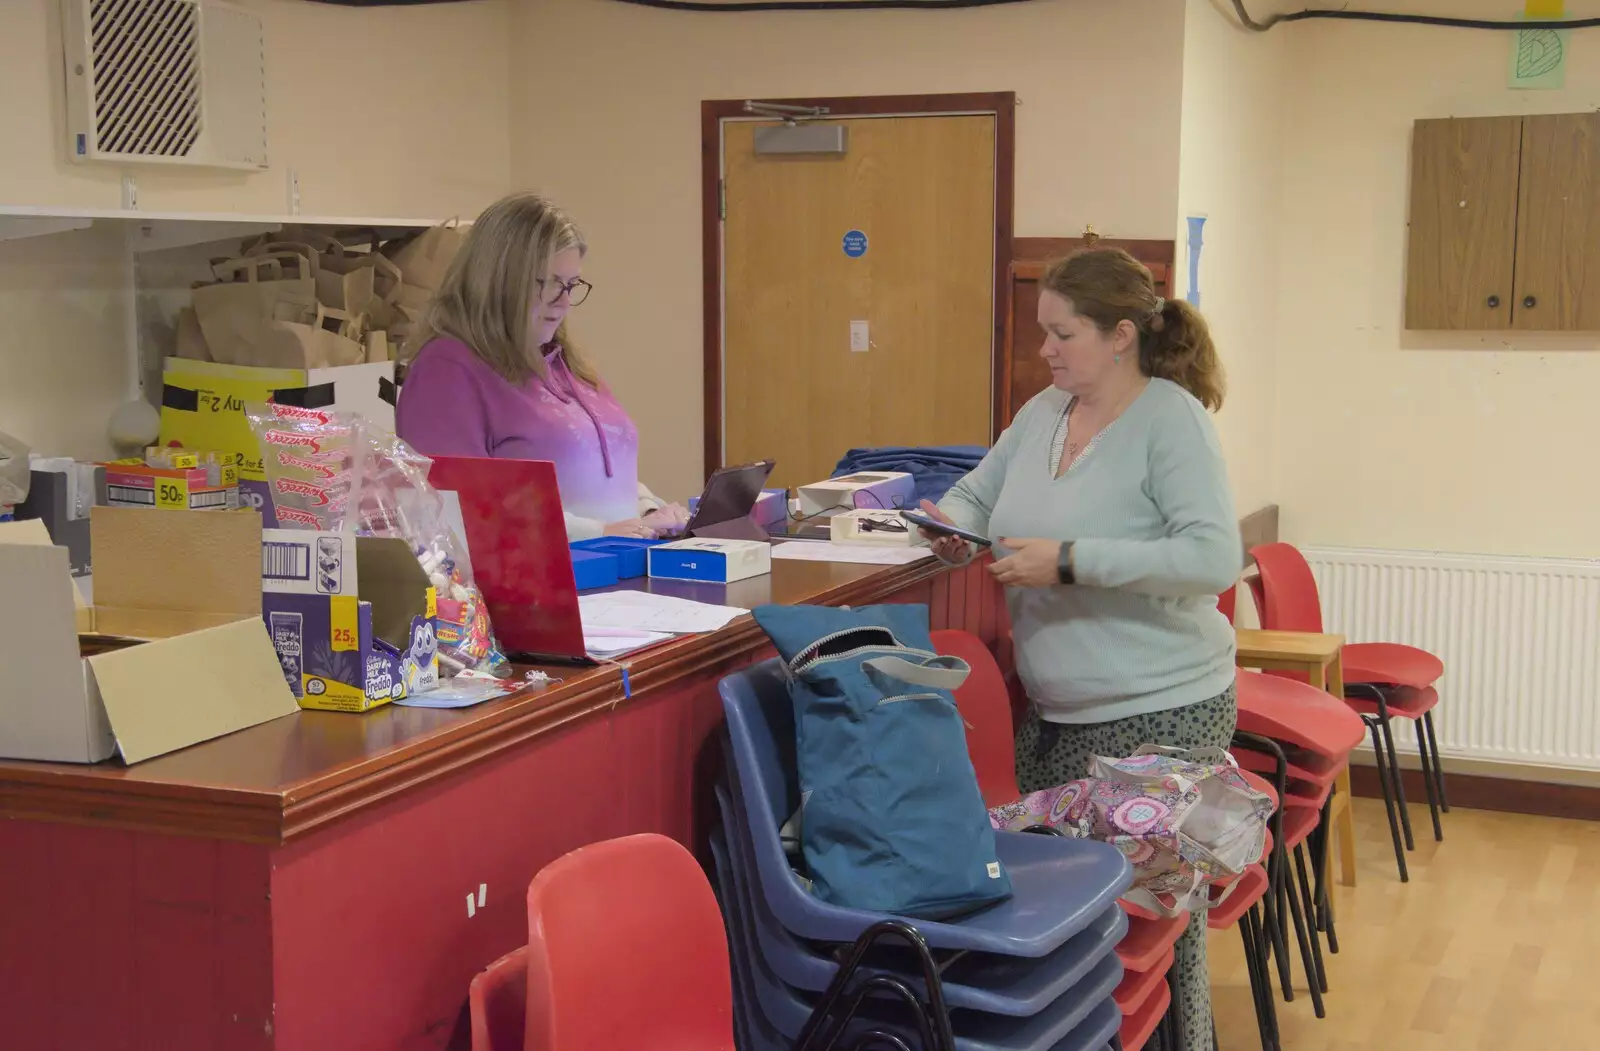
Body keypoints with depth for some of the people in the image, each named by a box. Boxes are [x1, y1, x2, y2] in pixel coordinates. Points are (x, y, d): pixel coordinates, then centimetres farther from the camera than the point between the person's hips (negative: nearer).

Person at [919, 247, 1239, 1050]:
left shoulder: (1171, 418, -13)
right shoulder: (1043, 412, 7)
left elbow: (1215, 559, -23)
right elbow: (977, 492, 22)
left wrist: (1070, 561, -26)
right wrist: (953, 521, -3)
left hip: (1158, 714, -7)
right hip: (1054, 712, 7)